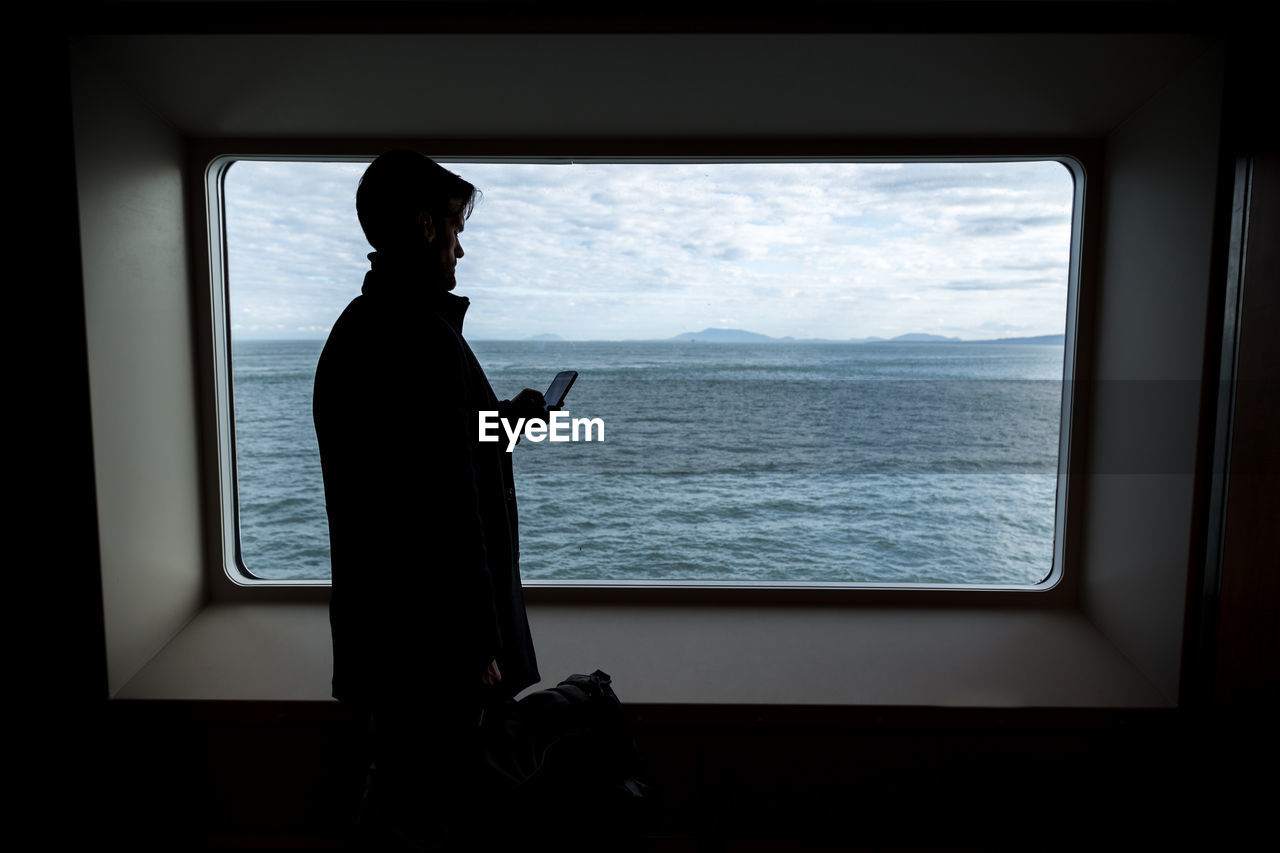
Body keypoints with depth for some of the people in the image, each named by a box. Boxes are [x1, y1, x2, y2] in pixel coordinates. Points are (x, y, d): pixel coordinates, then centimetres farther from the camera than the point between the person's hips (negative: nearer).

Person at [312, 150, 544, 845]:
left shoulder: (353, 330, 9)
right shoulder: (426, 338, -23)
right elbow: (451, 508, -25)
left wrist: (500, 417, 24)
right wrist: (480, 647, -18)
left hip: (377, 623, 10)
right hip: (435, 631, -10)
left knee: (400, 778, 25)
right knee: (443, 804, 9)